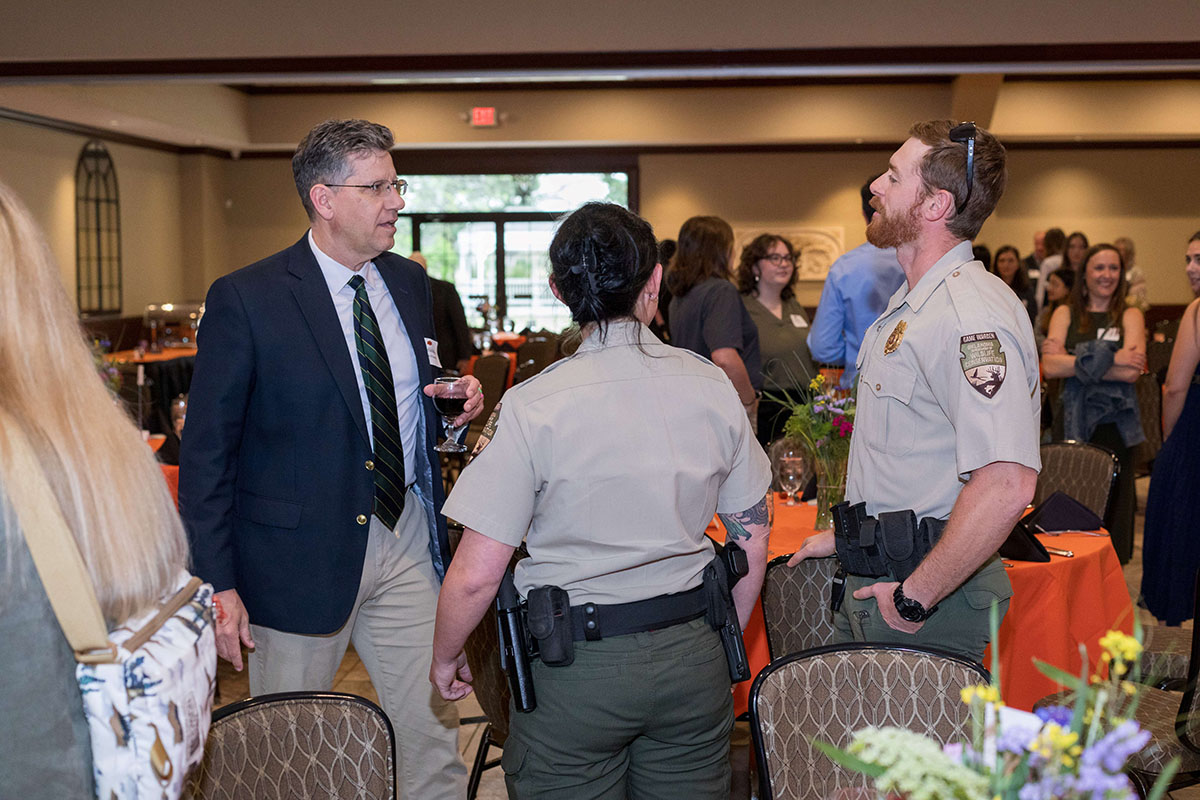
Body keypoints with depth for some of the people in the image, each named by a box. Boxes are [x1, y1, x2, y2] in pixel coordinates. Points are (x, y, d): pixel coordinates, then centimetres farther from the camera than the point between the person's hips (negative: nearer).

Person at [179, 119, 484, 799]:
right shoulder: (245, 299, -11)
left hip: (408, 540, 5)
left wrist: (458, 403, -4)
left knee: (436, 741, 11)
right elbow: (207, 454, -10)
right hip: (302, 554, -4)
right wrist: (218, 583, -13)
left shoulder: (411, 283, 7)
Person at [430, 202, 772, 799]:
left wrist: (445, 658, 4)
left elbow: (476, 575, -15)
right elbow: (753, 544, 3)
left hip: (575, 668, -3)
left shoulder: (533, 406, -16)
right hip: (692, 659, 4)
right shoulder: (711, 386, -4)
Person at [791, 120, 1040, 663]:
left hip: (931, 598, -9)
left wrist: (915, 597, -25)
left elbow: (1006, 484, -32)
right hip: (876, 579, 9)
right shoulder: (911, 304, 13)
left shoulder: (971, 316, -22)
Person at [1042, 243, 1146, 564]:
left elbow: (1131, 371, -9)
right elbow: (1050, 366, -7)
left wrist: (1073, 360, -10)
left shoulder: (1130, 316, 7)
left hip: (1115, 424, 0)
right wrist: (1108, 359, -11)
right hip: (1073, 421, 0)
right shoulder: (1066, 314, 9)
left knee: (1112, 505, 2)